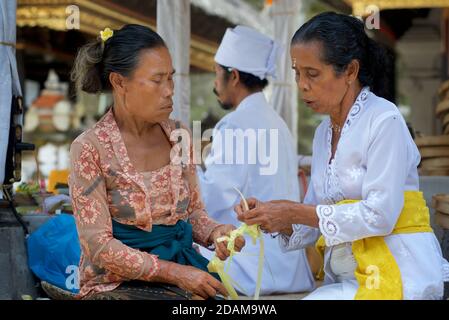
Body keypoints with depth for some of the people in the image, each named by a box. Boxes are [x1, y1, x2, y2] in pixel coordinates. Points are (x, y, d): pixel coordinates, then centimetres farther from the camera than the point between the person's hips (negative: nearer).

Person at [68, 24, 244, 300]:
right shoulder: (90, 149, -10)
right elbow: (100, 247, -13)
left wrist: (215, 232, -8)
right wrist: (175, 273, -18)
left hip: (183, 267, 5)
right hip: (117, 284, -5)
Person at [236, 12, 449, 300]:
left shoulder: (384, 120, -9)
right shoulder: (324, 132, 14)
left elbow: (379, 216, -17)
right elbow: (314, 227, 12)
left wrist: (294, 213, -17)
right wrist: (276, 219, -7)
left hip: (395, 274, -7)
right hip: (344, 278, 7)